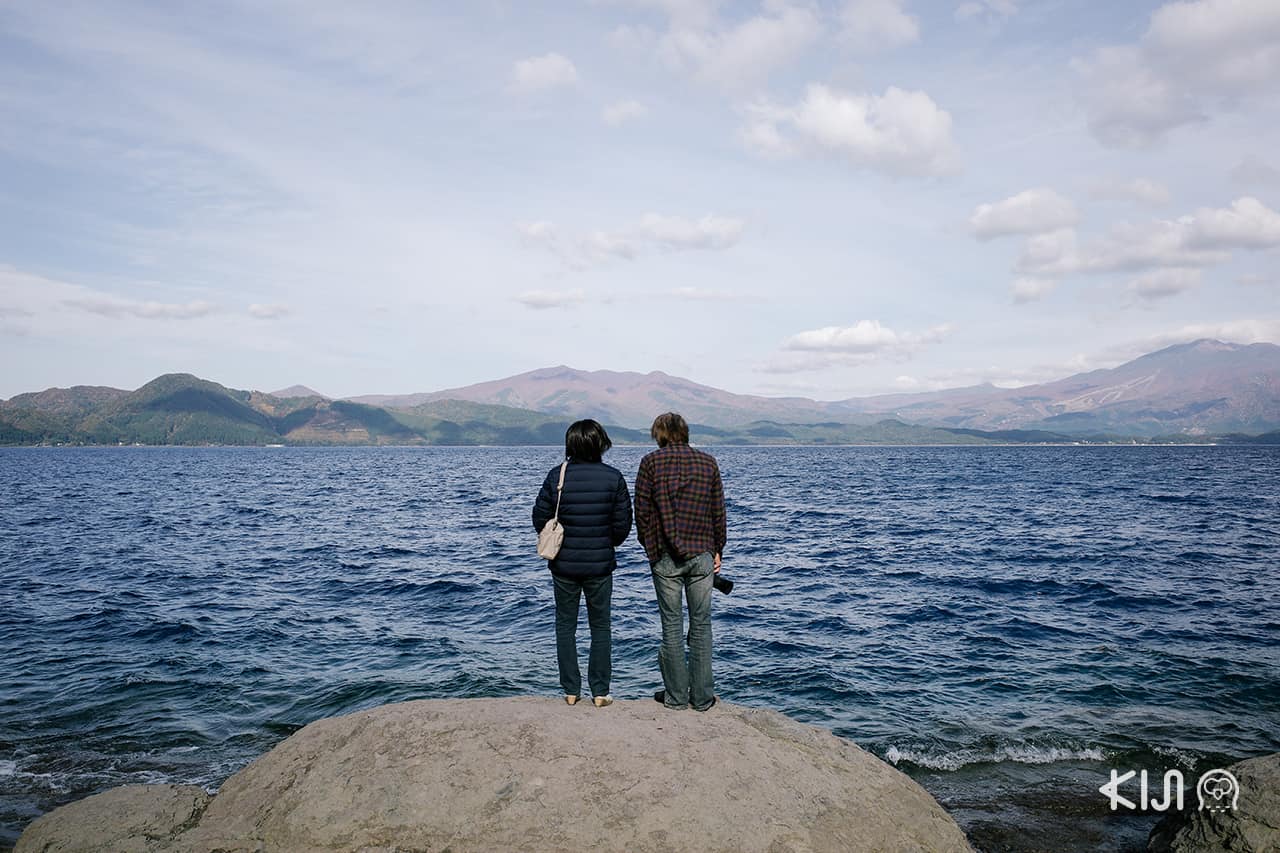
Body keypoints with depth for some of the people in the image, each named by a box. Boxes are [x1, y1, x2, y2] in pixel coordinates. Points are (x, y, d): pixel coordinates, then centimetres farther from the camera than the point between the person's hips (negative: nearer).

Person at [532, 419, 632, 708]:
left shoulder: (556, 476, -8)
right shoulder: (614, 477, -8)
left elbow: (540, 519, -4)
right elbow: (623, 524, -5)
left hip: (564, 565, 0)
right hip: (601, 565, 0)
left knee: (565, 626, 13)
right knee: (600, 627, 12)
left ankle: (571, 691, 16)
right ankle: (600, 692, 14)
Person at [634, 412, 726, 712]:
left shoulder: (651, 462, -3)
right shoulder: (708, 462, 4)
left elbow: (642, 511, -3)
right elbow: (719, 512, 6)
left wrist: (650, 547, 11)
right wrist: (718, 550, 14)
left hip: (665, 556, -2)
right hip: (702, 554, 2)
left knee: (672, 625, 6)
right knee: (701, 624, 8)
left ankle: (676, 695, 13)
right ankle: (702, 697, 14)